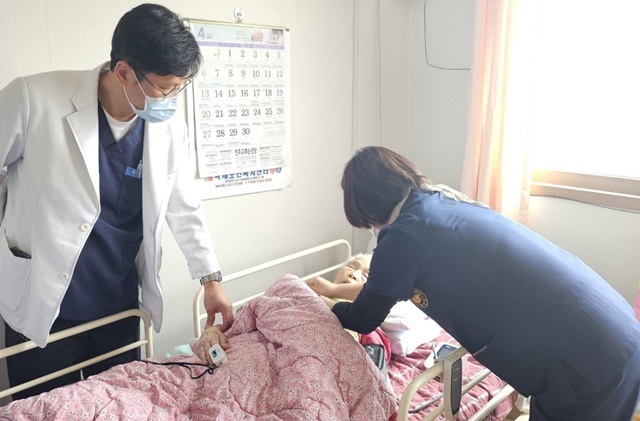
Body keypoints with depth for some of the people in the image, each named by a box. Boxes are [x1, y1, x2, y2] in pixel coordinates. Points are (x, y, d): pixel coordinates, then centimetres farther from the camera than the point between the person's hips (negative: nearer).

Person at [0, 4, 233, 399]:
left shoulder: (171, 129, -5)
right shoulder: (33, 99, -16)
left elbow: (185, 210, 5)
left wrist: (211, 278, 4)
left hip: (121, 308, 3)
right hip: (42, 308, -2)